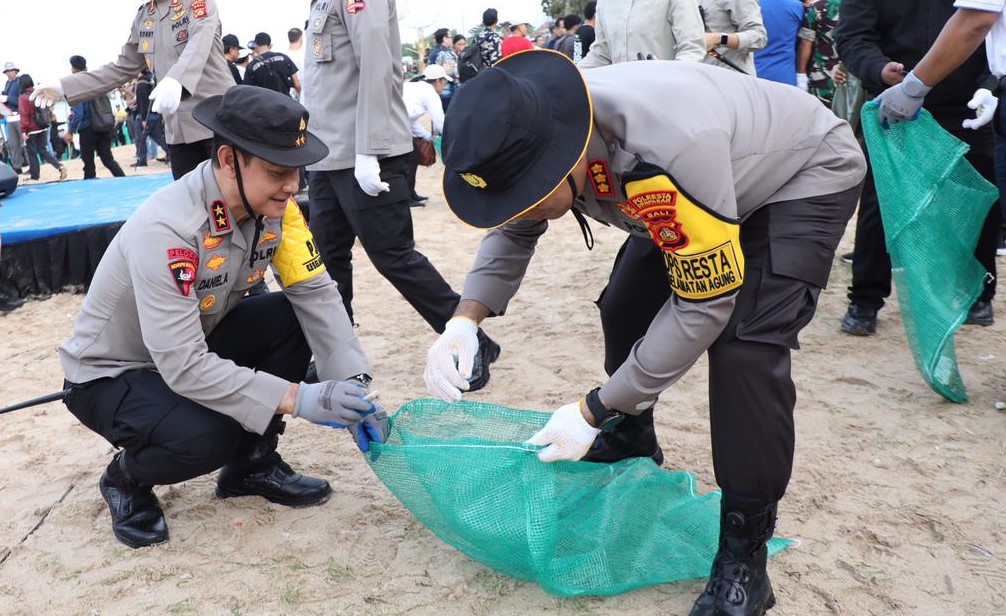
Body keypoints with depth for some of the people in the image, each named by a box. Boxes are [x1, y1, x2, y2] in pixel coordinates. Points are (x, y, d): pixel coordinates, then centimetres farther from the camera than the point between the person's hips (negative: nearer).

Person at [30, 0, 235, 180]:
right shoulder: (143, 18, 15)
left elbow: (200, 40, -23)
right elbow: (122, 68, 18)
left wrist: (175, 79, -43)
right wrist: (64, 87, 9)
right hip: (180, 129, 6)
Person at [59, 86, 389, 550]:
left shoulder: (273, 206, -16)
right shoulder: (165, 229, -35)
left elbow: (315, 292, -18)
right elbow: (183, 366, -37)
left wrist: (353, 388, -29)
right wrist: (297, 398, -40)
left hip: (195, 344, 7)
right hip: (109, 374, -6)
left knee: (290, 318, -16)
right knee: (207, 436, -33)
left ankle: (252, 465, 3)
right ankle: (126, 478, 4)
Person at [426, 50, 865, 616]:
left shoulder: (668, 147, -44)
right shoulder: (537, 136, -20)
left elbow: (705, 304, -34)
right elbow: (512, 234, -2)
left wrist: (593, 412, -29)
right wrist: (466, 320, -21)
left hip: (806, 175, -7)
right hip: (703, 180, 8)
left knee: (745, 345, -24)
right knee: (625, 308, 5)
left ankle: (745, 554, -9)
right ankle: (632, 442, 31)